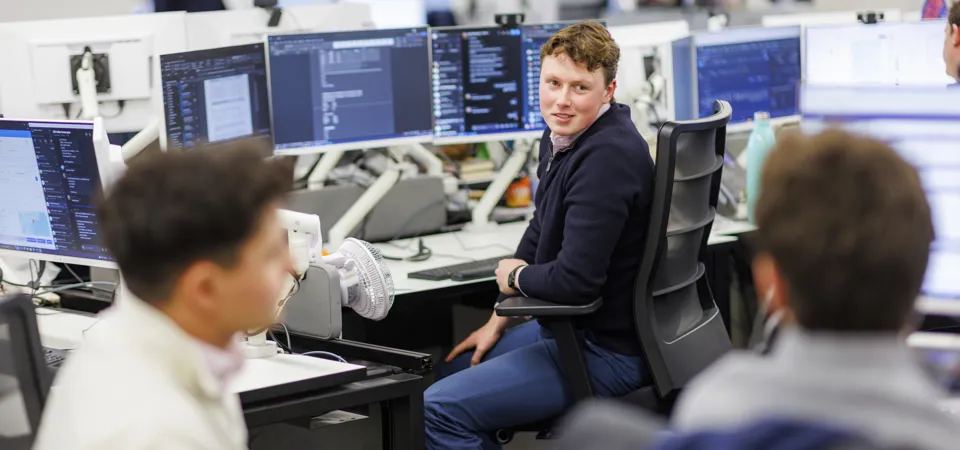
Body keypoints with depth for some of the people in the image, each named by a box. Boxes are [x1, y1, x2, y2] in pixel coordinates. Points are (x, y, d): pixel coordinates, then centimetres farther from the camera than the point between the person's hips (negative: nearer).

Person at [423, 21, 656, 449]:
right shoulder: (562, 137, 5)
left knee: (438, 409, -14)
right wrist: (498, 322, 18)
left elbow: (574, 280, -30)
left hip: (606, 351, -10)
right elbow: (539, 234, 20)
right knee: (450, 372, 23)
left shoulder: (608, 156, -27)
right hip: (566, 326, 10)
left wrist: (516, 275, -9)